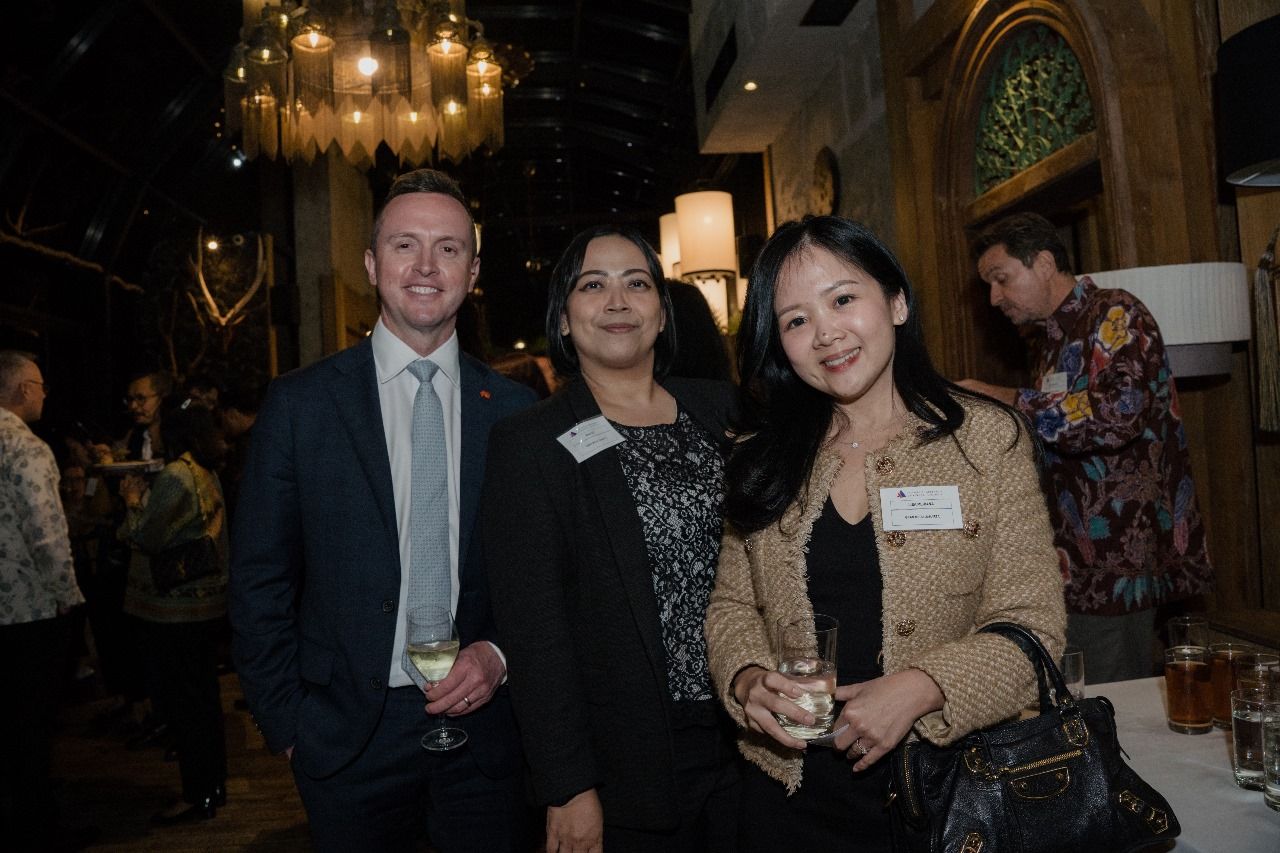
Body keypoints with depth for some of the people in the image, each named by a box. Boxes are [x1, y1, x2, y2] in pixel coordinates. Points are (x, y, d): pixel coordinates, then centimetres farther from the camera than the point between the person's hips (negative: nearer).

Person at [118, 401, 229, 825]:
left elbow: (145, 537, -16)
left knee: (177, 699, -1)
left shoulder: (175, 476, -18)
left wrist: (133, 503, 0)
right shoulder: (206, 474, 11)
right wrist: (144, 498, 10)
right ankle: (213, 784, 26)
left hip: (173, 609, -9)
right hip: (204, 603, 9)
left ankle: (197, 796, 6)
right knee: (203, 695, 16)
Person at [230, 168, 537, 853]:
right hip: (348, 738, -1)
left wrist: (500, 655, -9)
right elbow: (259, 584, 0)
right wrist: (286, 724, -2)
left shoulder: (514, 410, 0)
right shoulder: (300, 403, -3)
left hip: (482, 726, 1)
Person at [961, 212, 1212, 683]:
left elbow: (1117, 414, -26)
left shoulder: (1116, 315, -8)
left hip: (1115, 565, -8)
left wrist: (1002, 399, -21)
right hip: (1076, 568, 8)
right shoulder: (1050, 339, 17)